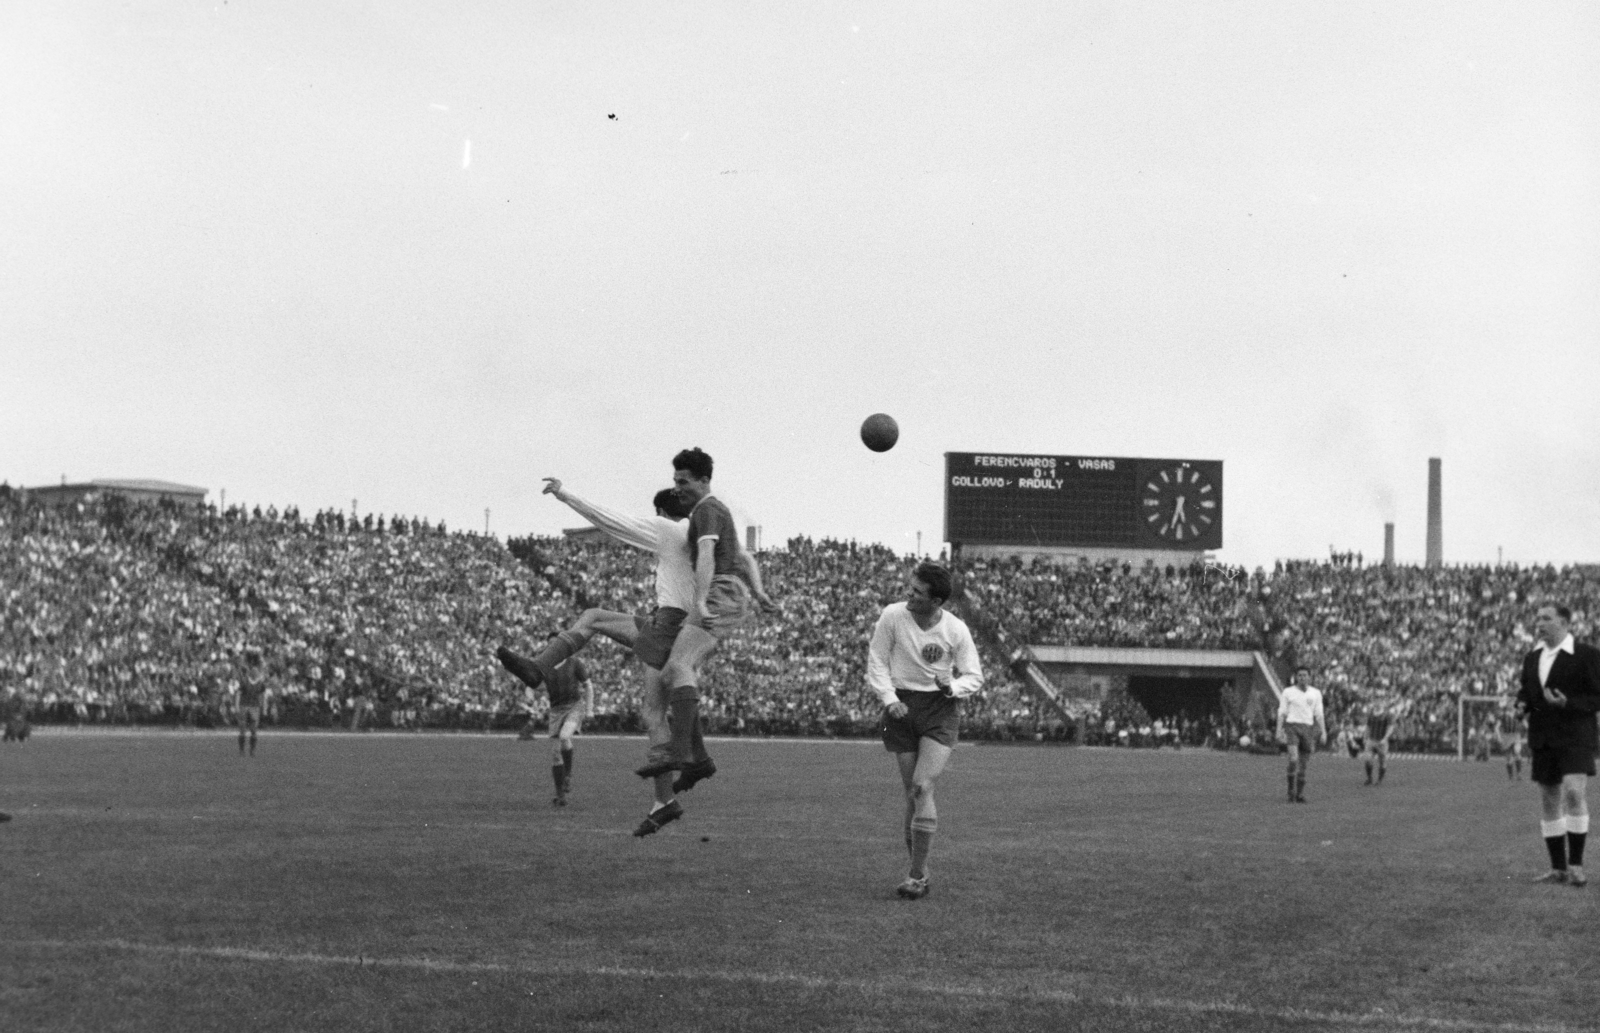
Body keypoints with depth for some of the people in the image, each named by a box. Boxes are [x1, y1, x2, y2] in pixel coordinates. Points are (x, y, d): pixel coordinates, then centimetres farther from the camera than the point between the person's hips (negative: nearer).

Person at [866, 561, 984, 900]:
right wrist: (889, 699, -11)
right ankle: (919, 870, 16)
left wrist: (952, 687, -18)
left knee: (923, 787, -16)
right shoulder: (892, 616, -6)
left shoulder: (956, 630, -7)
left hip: (940, 708, -2)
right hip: (901, 704, 2)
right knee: (912, 792, 2)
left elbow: (974, 676, 3)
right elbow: (877, 661, 2)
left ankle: (916, 876, -11)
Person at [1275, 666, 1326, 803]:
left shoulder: (1315, 693, 10)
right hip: (1292, 726, -3)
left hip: (1307, 728, 3)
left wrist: (1323, 732, 2)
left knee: (1303, 764, 5)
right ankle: (1291, 792, -16)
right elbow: (1282, 713, 5)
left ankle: (1300, 794, 12)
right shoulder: (1288, 692, 4)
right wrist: (1279, 730, -2)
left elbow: (1319, 714, 9)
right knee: (1293, 758, -21)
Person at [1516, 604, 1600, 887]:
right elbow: (1525, 691, 25)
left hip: (1575, 736, -6)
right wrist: (1522, 704, 2)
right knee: (1549, 801, 7)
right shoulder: (1532, 658, 14)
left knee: (1574, 792, -20)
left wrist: (1567, 703, -21)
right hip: (1543, 738, 6)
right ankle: (1558, 869, 15)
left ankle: (1576, 865, -12)